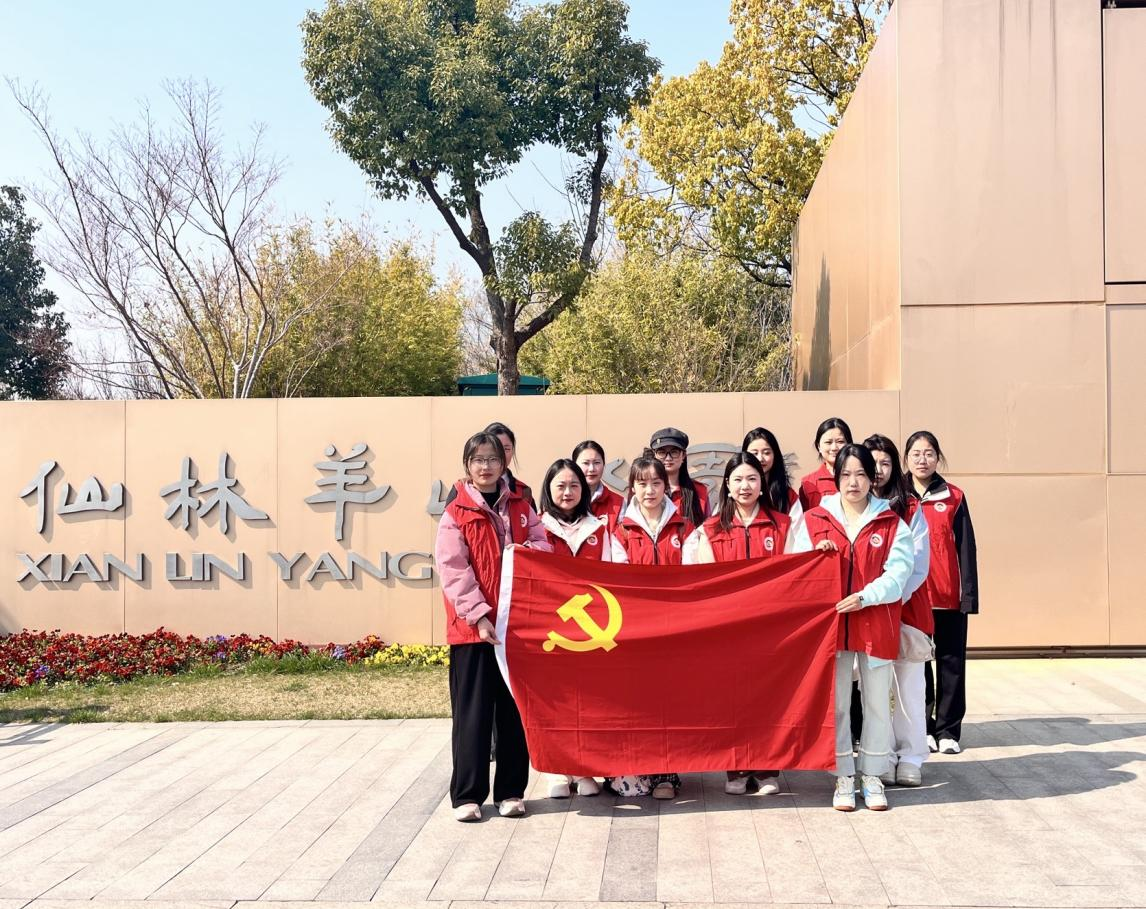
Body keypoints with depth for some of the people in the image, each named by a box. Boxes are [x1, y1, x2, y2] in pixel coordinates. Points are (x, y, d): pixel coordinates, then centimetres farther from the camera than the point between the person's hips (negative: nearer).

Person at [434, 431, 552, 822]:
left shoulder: (521, 506, 11)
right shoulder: (456, 514, -2)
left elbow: (544, 546, 9)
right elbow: (454, 572, -8)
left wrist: (526, 549, -14)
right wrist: (479, 616, -17)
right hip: (473, 628, -3)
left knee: (516, 710, 8)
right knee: (473, 712, 1)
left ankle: (511, 790, 19)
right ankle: (467, 794, 10)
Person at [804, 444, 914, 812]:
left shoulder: (891, 523, 2)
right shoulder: (814, 519, 5)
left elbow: (898, 573, -6)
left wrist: (865, 597, -20)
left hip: (877, 623, 0)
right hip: (831, 622, 0)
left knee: (878, 703, 8)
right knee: (836, 703, 5)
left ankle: (872, 777, 21)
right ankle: (843, 778, 16)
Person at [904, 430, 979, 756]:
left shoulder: (954, 498, 2)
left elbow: (966, 549, 1)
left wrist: (969, 594, -5)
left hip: (949, 595, 0)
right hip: (910, 597, 0)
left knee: (951, 662, 5)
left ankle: (948, 730, 14)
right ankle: (922, 728, 18)